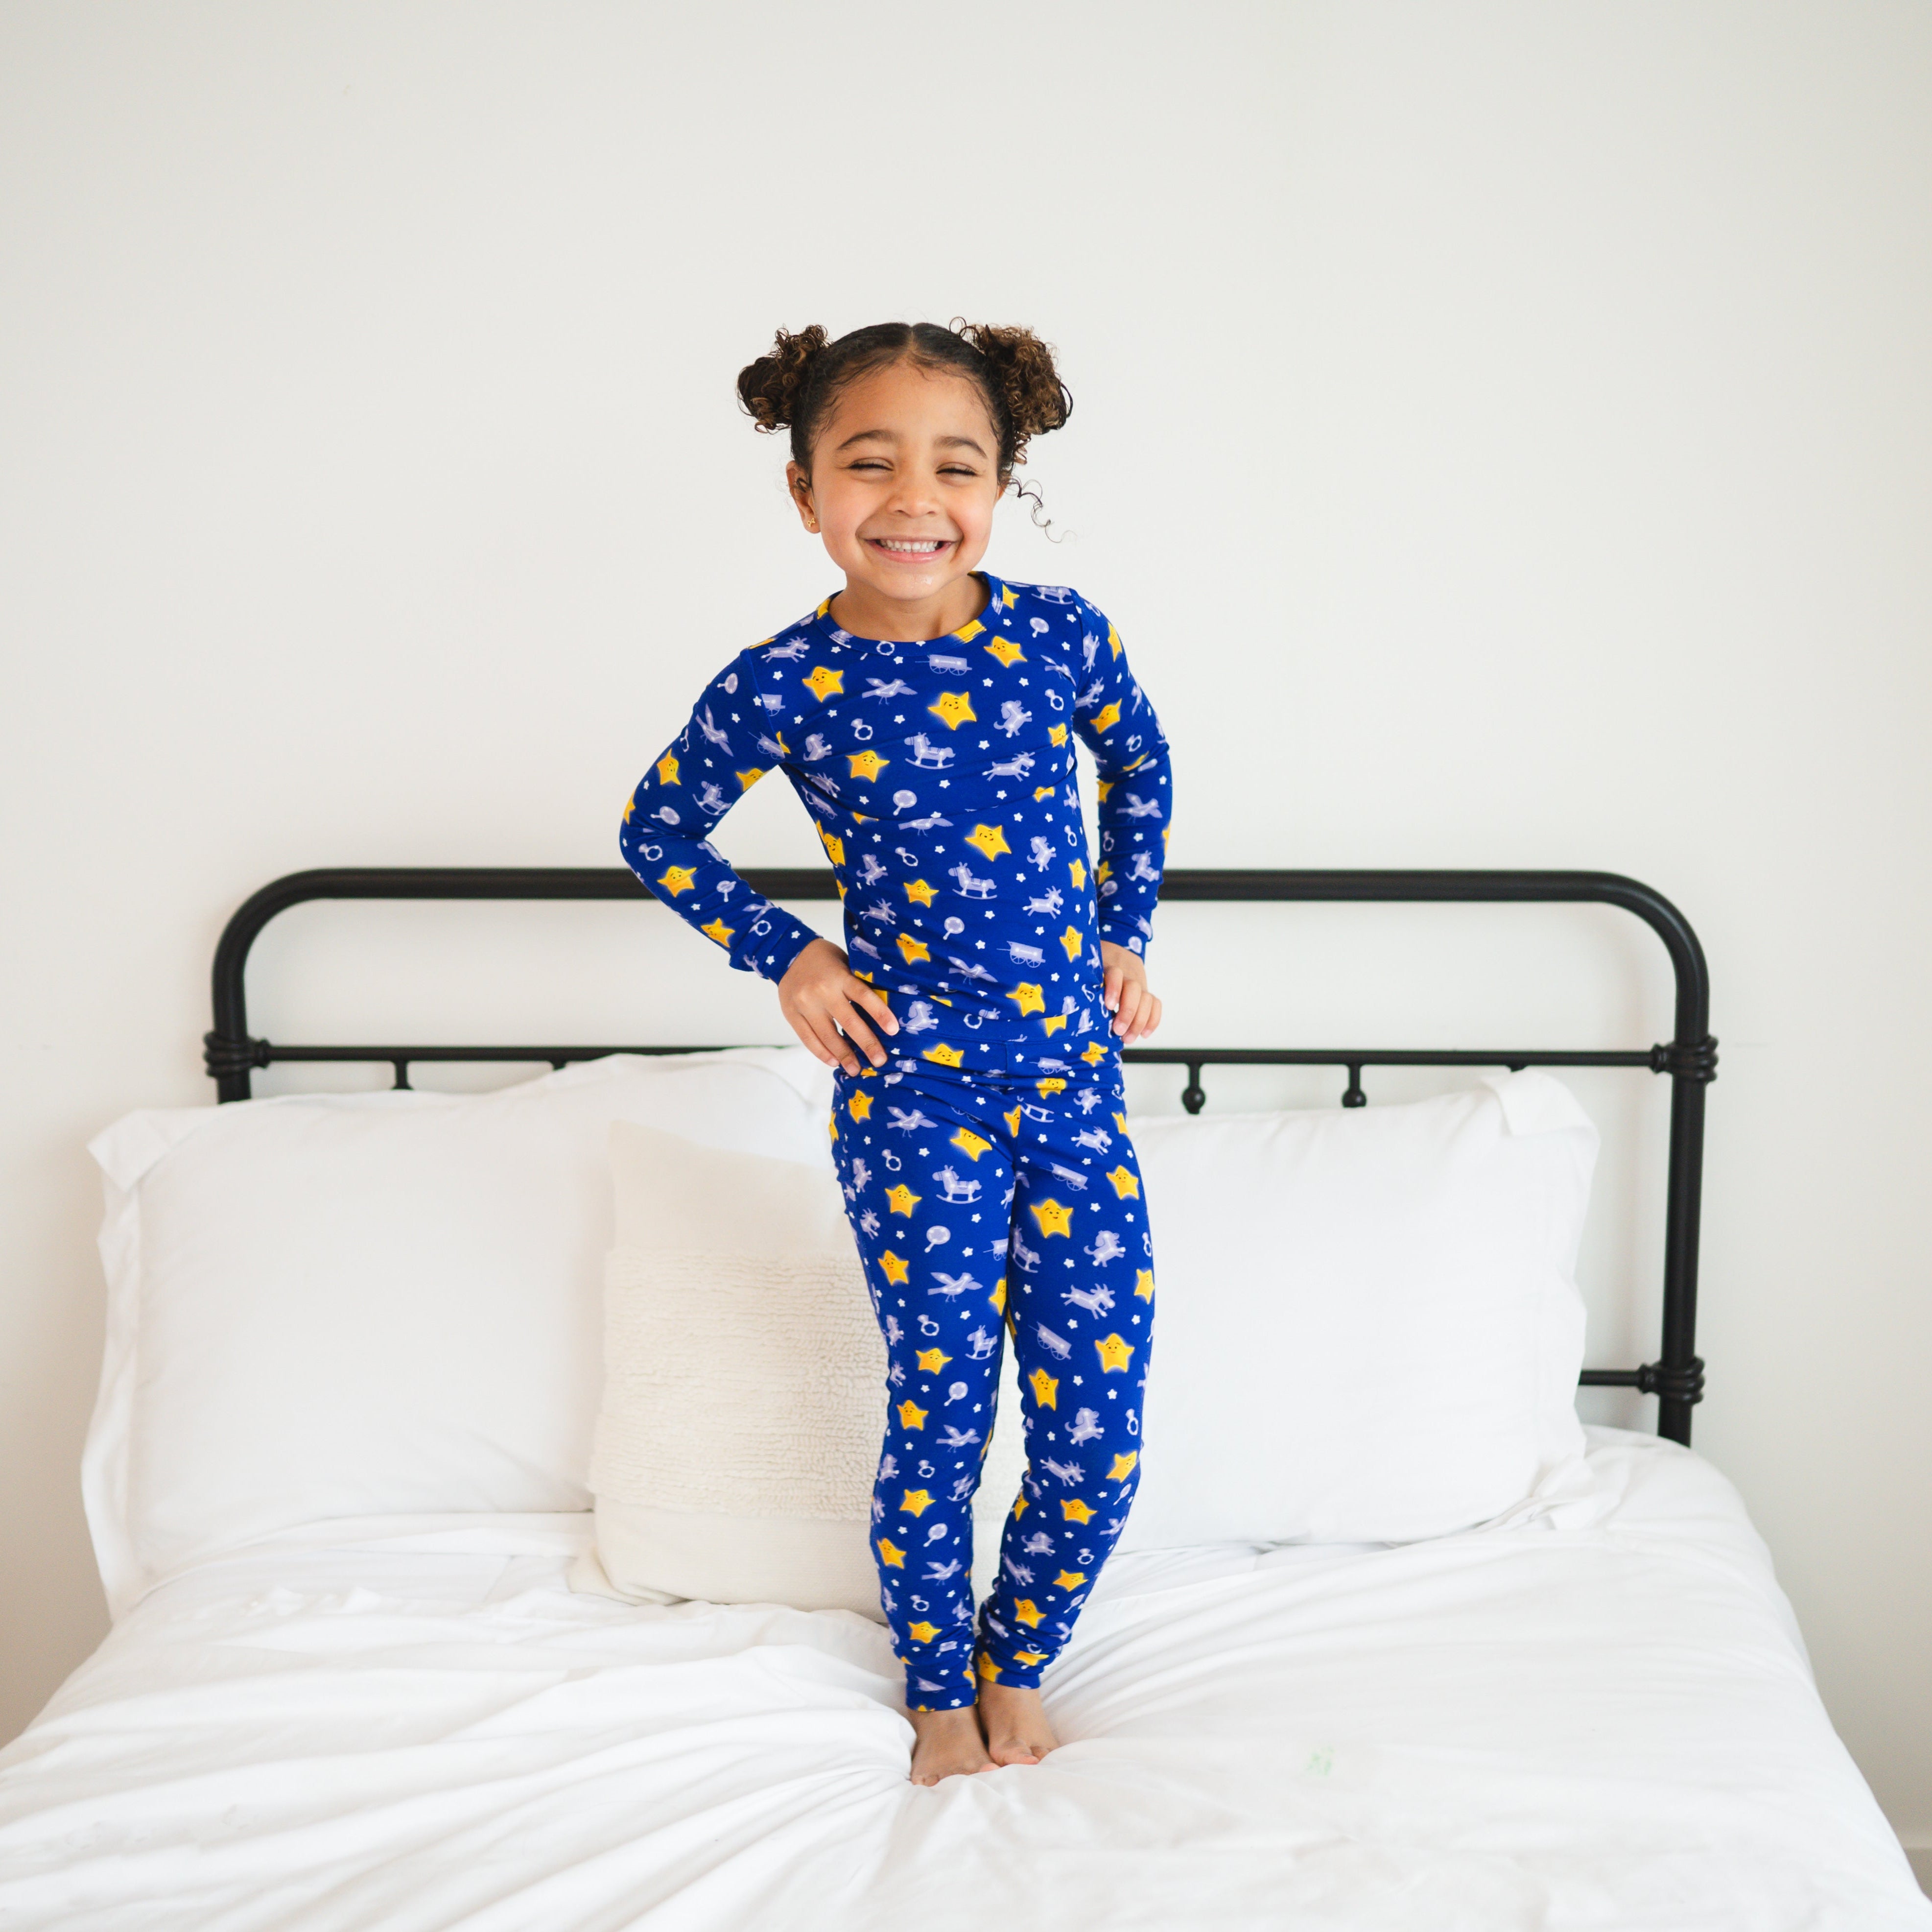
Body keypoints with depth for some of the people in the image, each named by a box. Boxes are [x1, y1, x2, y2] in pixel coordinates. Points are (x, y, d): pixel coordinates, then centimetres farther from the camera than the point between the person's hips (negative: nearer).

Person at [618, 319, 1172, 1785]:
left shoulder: (1057, 632, -3)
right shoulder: (778, 687, -9)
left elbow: (1138, 761, 18)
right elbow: (658, 833, 9)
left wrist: (1126, 930, 11)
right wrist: (785, 953, 0)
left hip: (1075, 1073, 3)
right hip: (913, 1090, -2)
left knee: (1101, 1432, 3)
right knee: (942, 1418, 5)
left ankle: (1018, 1664, 31)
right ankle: (940, 1692, 32)